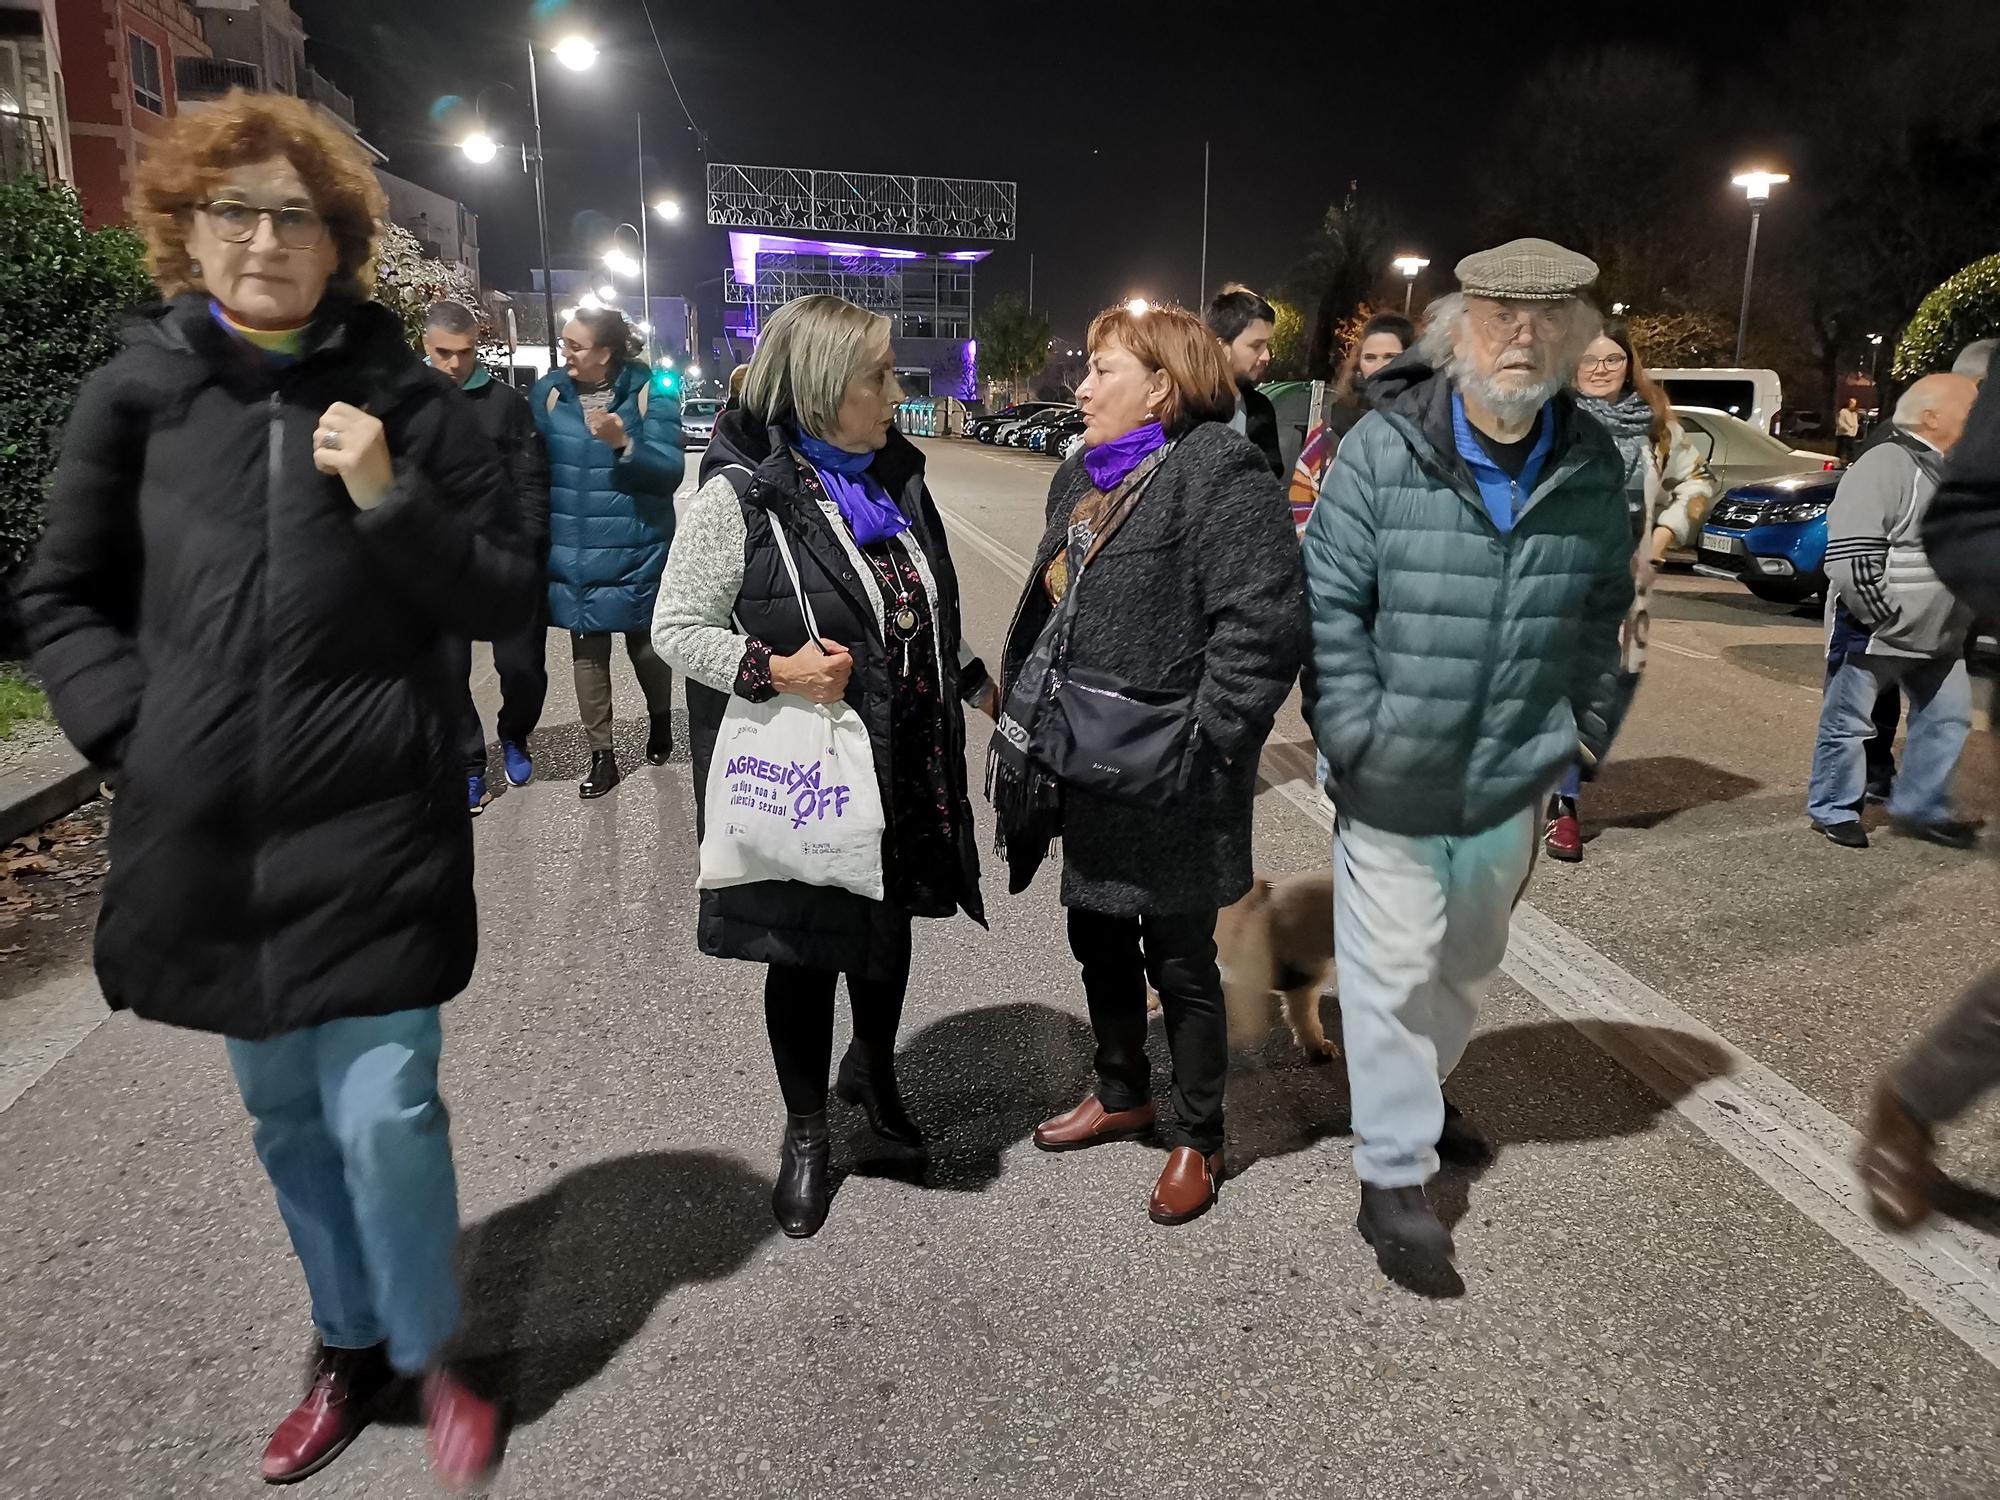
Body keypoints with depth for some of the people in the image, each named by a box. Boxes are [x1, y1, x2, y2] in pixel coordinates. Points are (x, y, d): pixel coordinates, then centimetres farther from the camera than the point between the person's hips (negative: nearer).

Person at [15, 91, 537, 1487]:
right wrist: (136, 732, -3)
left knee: (383, 1116, -5)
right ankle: (350, 1346, 38)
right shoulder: (139, 390, 3)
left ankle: (431, 1357, 23)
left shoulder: (409, 398, -1)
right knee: (284, 1114, 16)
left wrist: (390, 504, -15)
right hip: (207, 837, 3)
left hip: (375, 832, -3)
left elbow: (506, 600, -1)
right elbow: (63, 597, 11)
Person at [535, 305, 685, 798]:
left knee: (645, 646, 11)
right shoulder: (549, 391, 1)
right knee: (587, 654, 6)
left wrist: (623, 444, -28)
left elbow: (670, 470, -12)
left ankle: (660, 720, 39)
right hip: (574, 555, 3)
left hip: (636, 554, -2)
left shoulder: (649, 392, -7)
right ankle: (601, 755, 17)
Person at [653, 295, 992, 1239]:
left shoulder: (892, 479, 6)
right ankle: (805, 1131, 34)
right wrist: (774, 669, -24)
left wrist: (977, 684, 14)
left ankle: (873, 1072, 48)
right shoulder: (742, 495, -15)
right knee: (807, 950, 11)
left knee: (890, 924, 20)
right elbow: (676, 628, -12)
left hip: (904, 764, 6)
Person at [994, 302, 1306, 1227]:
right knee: (1098, 936, 21)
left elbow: (1263, 628, -22)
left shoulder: (1221, 476, -16)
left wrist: (1199, 746, -22)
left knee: (1178, 960, 7)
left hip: (1166, 780, -9)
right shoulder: (1084, 475, 12)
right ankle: (1121, 1093, 43)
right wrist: (1030, 724, 17)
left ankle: (1197, 1139, 27)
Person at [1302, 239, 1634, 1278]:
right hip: (1392, 780, -5)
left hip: (1513, 780, 5)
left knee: (1470, 962, 22)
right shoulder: (1383, 449, -13)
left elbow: (1604, 613, 10)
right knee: (1394, 971, 3)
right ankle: (1392, 1174, 16)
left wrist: (1588, 728, 5)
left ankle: (1422, 1090, 47)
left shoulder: (1593, 469, -1)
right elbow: (1328, 601, -13)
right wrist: (1359, 737, -17)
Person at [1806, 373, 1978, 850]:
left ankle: (1920, 809, 26)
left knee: (1948, 716, 13)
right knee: (1847, 722, 4)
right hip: (1873, 634, -9)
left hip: (1937, 637, 9)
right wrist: (1886, 620, -20)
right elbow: (1850, 559, -24)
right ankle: (1832, 810, 18)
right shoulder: (1885, 466, -18)